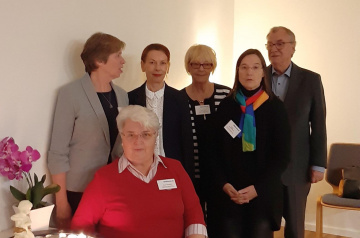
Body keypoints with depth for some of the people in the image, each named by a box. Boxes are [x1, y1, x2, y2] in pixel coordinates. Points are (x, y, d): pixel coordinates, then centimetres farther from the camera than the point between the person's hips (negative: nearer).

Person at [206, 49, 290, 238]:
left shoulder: (275, 107, 0)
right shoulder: (225, 105, 3)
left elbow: (282, 155, -2)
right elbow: (214, 150, 4)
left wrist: (258, 188, -10)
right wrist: (224, 184, -8)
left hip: (263, 193, 0)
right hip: (228, 193, 1)